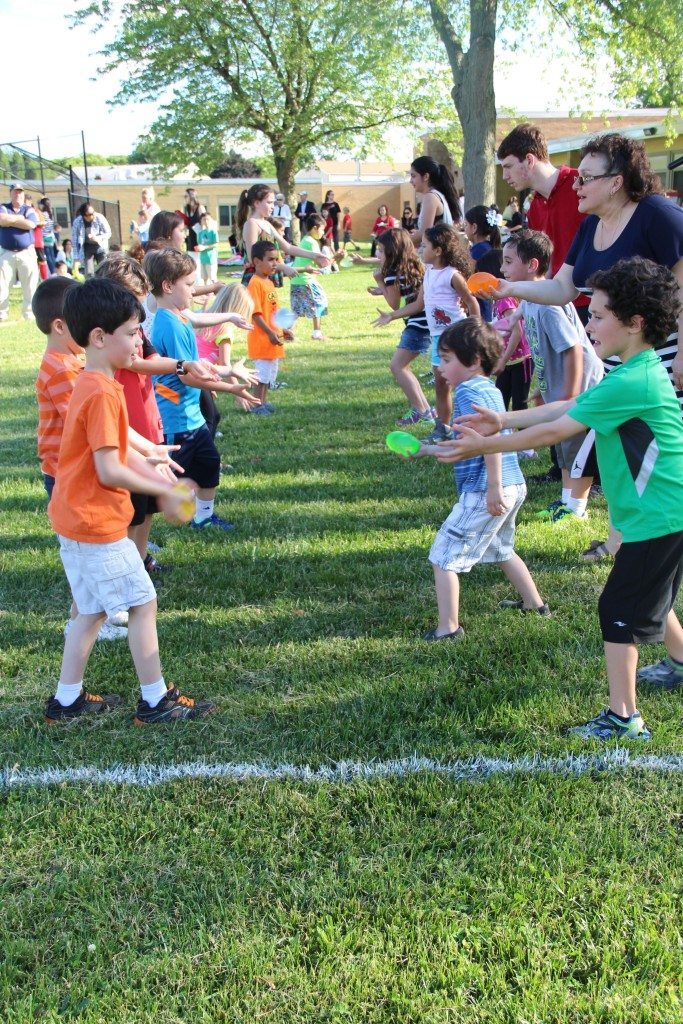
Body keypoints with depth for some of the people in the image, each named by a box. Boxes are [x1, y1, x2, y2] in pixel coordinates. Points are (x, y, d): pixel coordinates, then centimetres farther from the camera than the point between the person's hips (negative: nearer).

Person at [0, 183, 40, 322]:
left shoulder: (29, 209, 10)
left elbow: (31, 224, -11)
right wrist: (20, 219, -8)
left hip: (26, 253, 1)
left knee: (30, 286, -2)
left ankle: (29, 314, 4)